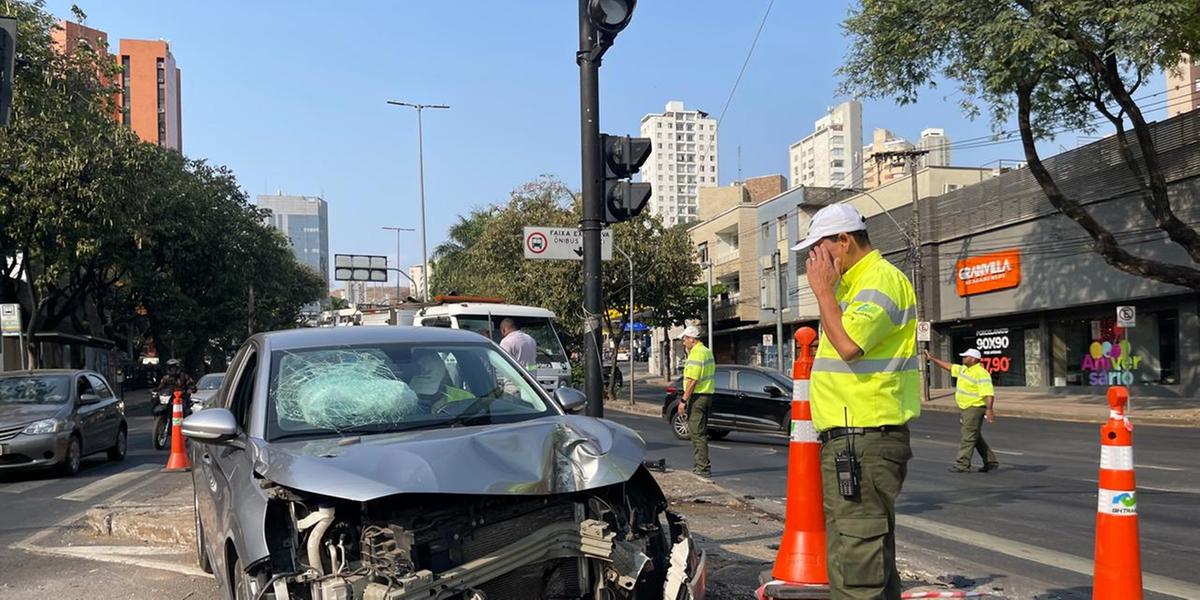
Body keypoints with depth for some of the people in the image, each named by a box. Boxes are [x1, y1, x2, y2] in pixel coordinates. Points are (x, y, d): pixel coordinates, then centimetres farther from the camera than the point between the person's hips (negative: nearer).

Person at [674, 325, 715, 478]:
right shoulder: (707, 351, 16)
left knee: (697, 433, -7)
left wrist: (684, 400, -19)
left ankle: (703, 468, -7)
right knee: (699, 433, 16)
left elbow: (692, 381, -21)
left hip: (697, 396, -10)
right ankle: (698, 465, 22)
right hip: (707, 395, 10)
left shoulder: (696, 354, -16)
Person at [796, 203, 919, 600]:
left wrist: (822, 288, -16)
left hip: (865, 442, -11)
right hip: (849, 438, 11)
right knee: (869, 559, 19)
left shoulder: (881, 279, -12)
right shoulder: (852, 284, 20)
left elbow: (849, 343, -25)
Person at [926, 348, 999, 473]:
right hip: (967, 408, 10)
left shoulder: (981, 374, -18)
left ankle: (962, 465, -3)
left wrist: (989, 409, -34)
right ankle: (991, 462, 22)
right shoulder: (964, 369, 11)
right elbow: (949, 366, 23)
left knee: (968, 437, -6)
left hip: (975, 408, -10)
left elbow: (989, 393, -25)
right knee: (976, 437, 15)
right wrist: (932, 358, 24)